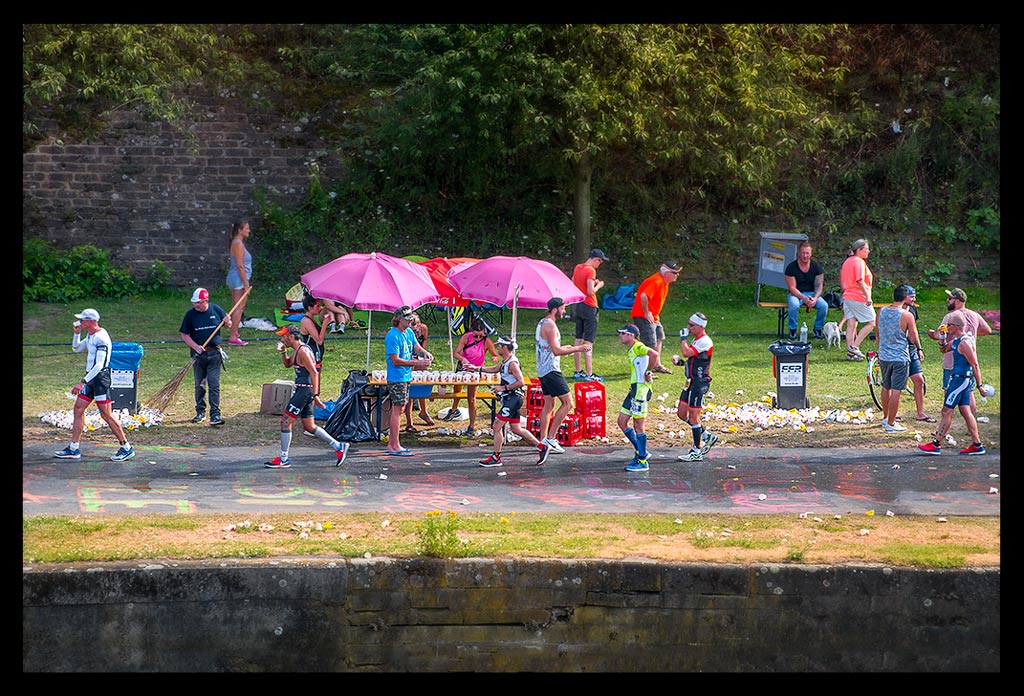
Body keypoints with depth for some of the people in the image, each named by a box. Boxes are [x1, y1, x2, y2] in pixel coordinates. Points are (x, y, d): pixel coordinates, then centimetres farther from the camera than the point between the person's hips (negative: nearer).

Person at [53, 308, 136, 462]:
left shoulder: (101, 338, -19)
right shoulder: (90, 336, 12)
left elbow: (99, 365, -25)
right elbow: (76, 348, 28)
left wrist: (83, 382, -27)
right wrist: (76, 333, 10)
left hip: (100, 377, -10)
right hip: (91, 377, 10)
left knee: (106, 414, -7)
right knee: (78, 409, 8)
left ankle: (126, 448, 0)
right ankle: (74, 448, 14)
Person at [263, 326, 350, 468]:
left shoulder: (303, 351, -16)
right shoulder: (297, 350, 15)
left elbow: (314, 373, -20)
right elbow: (288, 364, 31)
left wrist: (315, 395, -24)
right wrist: (283, 352, 11)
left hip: (305, 390, -10)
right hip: (301, 390, 10)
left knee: (285, 421, -6)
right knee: (309, 426, 13)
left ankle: (283, 459, -1)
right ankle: (339, 447, 15)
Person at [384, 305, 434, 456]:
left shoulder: (409, 332, 10)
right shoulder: (393, 336, -17)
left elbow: (417, 347, 13)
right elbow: (396, 360, -19)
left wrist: (425, 353, -11)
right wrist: (416, 363, -21)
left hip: (406, 377, 9)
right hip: (396, 378, -9)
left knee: (398, 409, 12)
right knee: (397, 410, -8)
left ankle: (391, 443, 19)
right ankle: (395, 447, -6)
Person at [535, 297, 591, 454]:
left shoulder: (542, 323, 17)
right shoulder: (550, 325, -15)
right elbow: (556, 351, -20)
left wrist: (565, 348, 24)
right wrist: (577, 349, -14)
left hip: (542, 370, 11)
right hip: (551, 370, -11)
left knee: (549, 405, 13)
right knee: (567, 403, -8)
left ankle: (543, 440, 13)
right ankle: (550, 437, -10)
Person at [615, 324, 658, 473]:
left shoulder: (638, 347, -12)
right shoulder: (630, 350, 18)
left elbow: (653, 354, -29)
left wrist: (648, 372, -21)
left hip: (641, 389, -10)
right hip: (634, 389, 10)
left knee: (639, 426, -4)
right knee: (622, 421, 13)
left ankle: (642, 462, 3)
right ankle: (640, 451, 22)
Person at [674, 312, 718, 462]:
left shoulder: (704, 341, -17)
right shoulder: (696, 339, 15)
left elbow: (686, 353, -28)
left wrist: (683, 338, -14)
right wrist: (682, 361, 9)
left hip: (700, 382, -10)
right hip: (691, 381, 10)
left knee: (693, 415, -6)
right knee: (682, 413, 12)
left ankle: (697, 451, 2)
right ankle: (707, 436, 22)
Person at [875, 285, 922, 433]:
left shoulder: (881, 311, 0)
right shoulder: (907, 316, -16)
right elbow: (914, 338, -8)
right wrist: (919, 349, 13)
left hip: (884, 356, 6)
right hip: (900, 358, -6)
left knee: (886, 388, 20)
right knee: (896, 391, 0)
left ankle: (885, 418, 34)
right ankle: (891, 424, 3)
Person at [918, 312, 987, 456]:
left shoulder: (964, 343, -19)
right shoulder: (957, 340, 11)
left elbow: (975, 365, -18)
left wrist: (979, 385, -16)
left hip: (960, 379, -10)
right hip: (959, 379, 10)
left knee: (946, 411, -5)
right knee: (965, 411, 11)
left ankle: (935, 444, -1)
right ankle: (977, 445, 13)